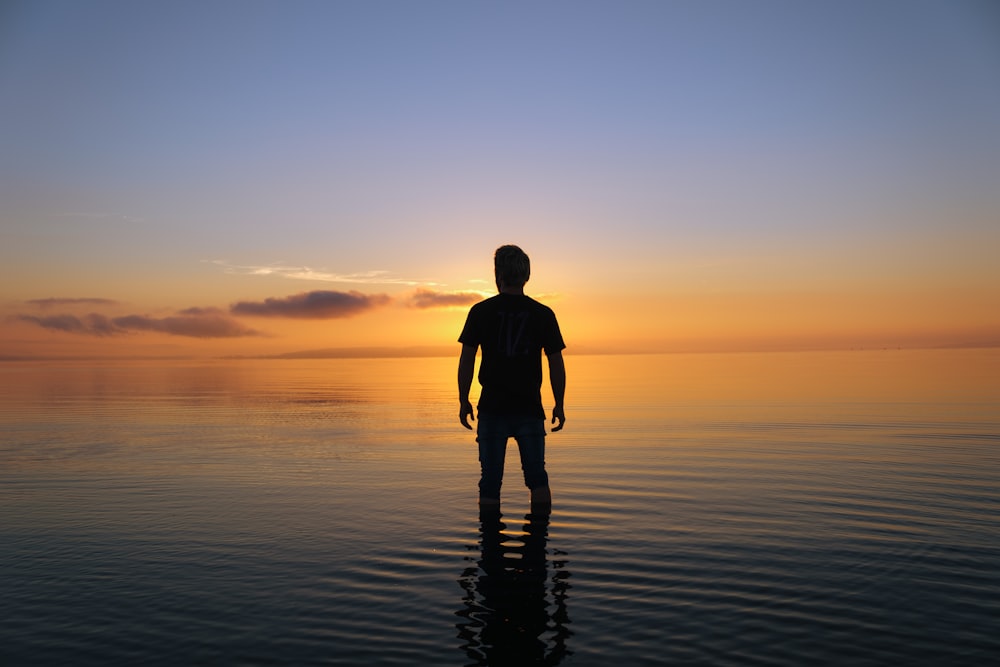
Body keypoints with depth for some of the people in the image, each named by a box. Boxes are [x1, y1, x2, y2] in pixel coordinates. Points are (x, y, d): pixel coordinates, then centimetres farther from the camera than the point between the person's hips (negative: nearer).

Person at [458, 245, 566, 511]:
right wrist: (559, 405, 10)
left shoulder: (481, 311, -3)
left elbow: (466, 361, -3)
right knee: (537, 477, 11)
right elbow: (556, 365, 1)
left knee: (490, 481, 7)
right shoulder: (543, 314, 0)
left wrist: (463, 401, 6)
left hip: (492, 408, -1)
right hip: (530, 409, 1)